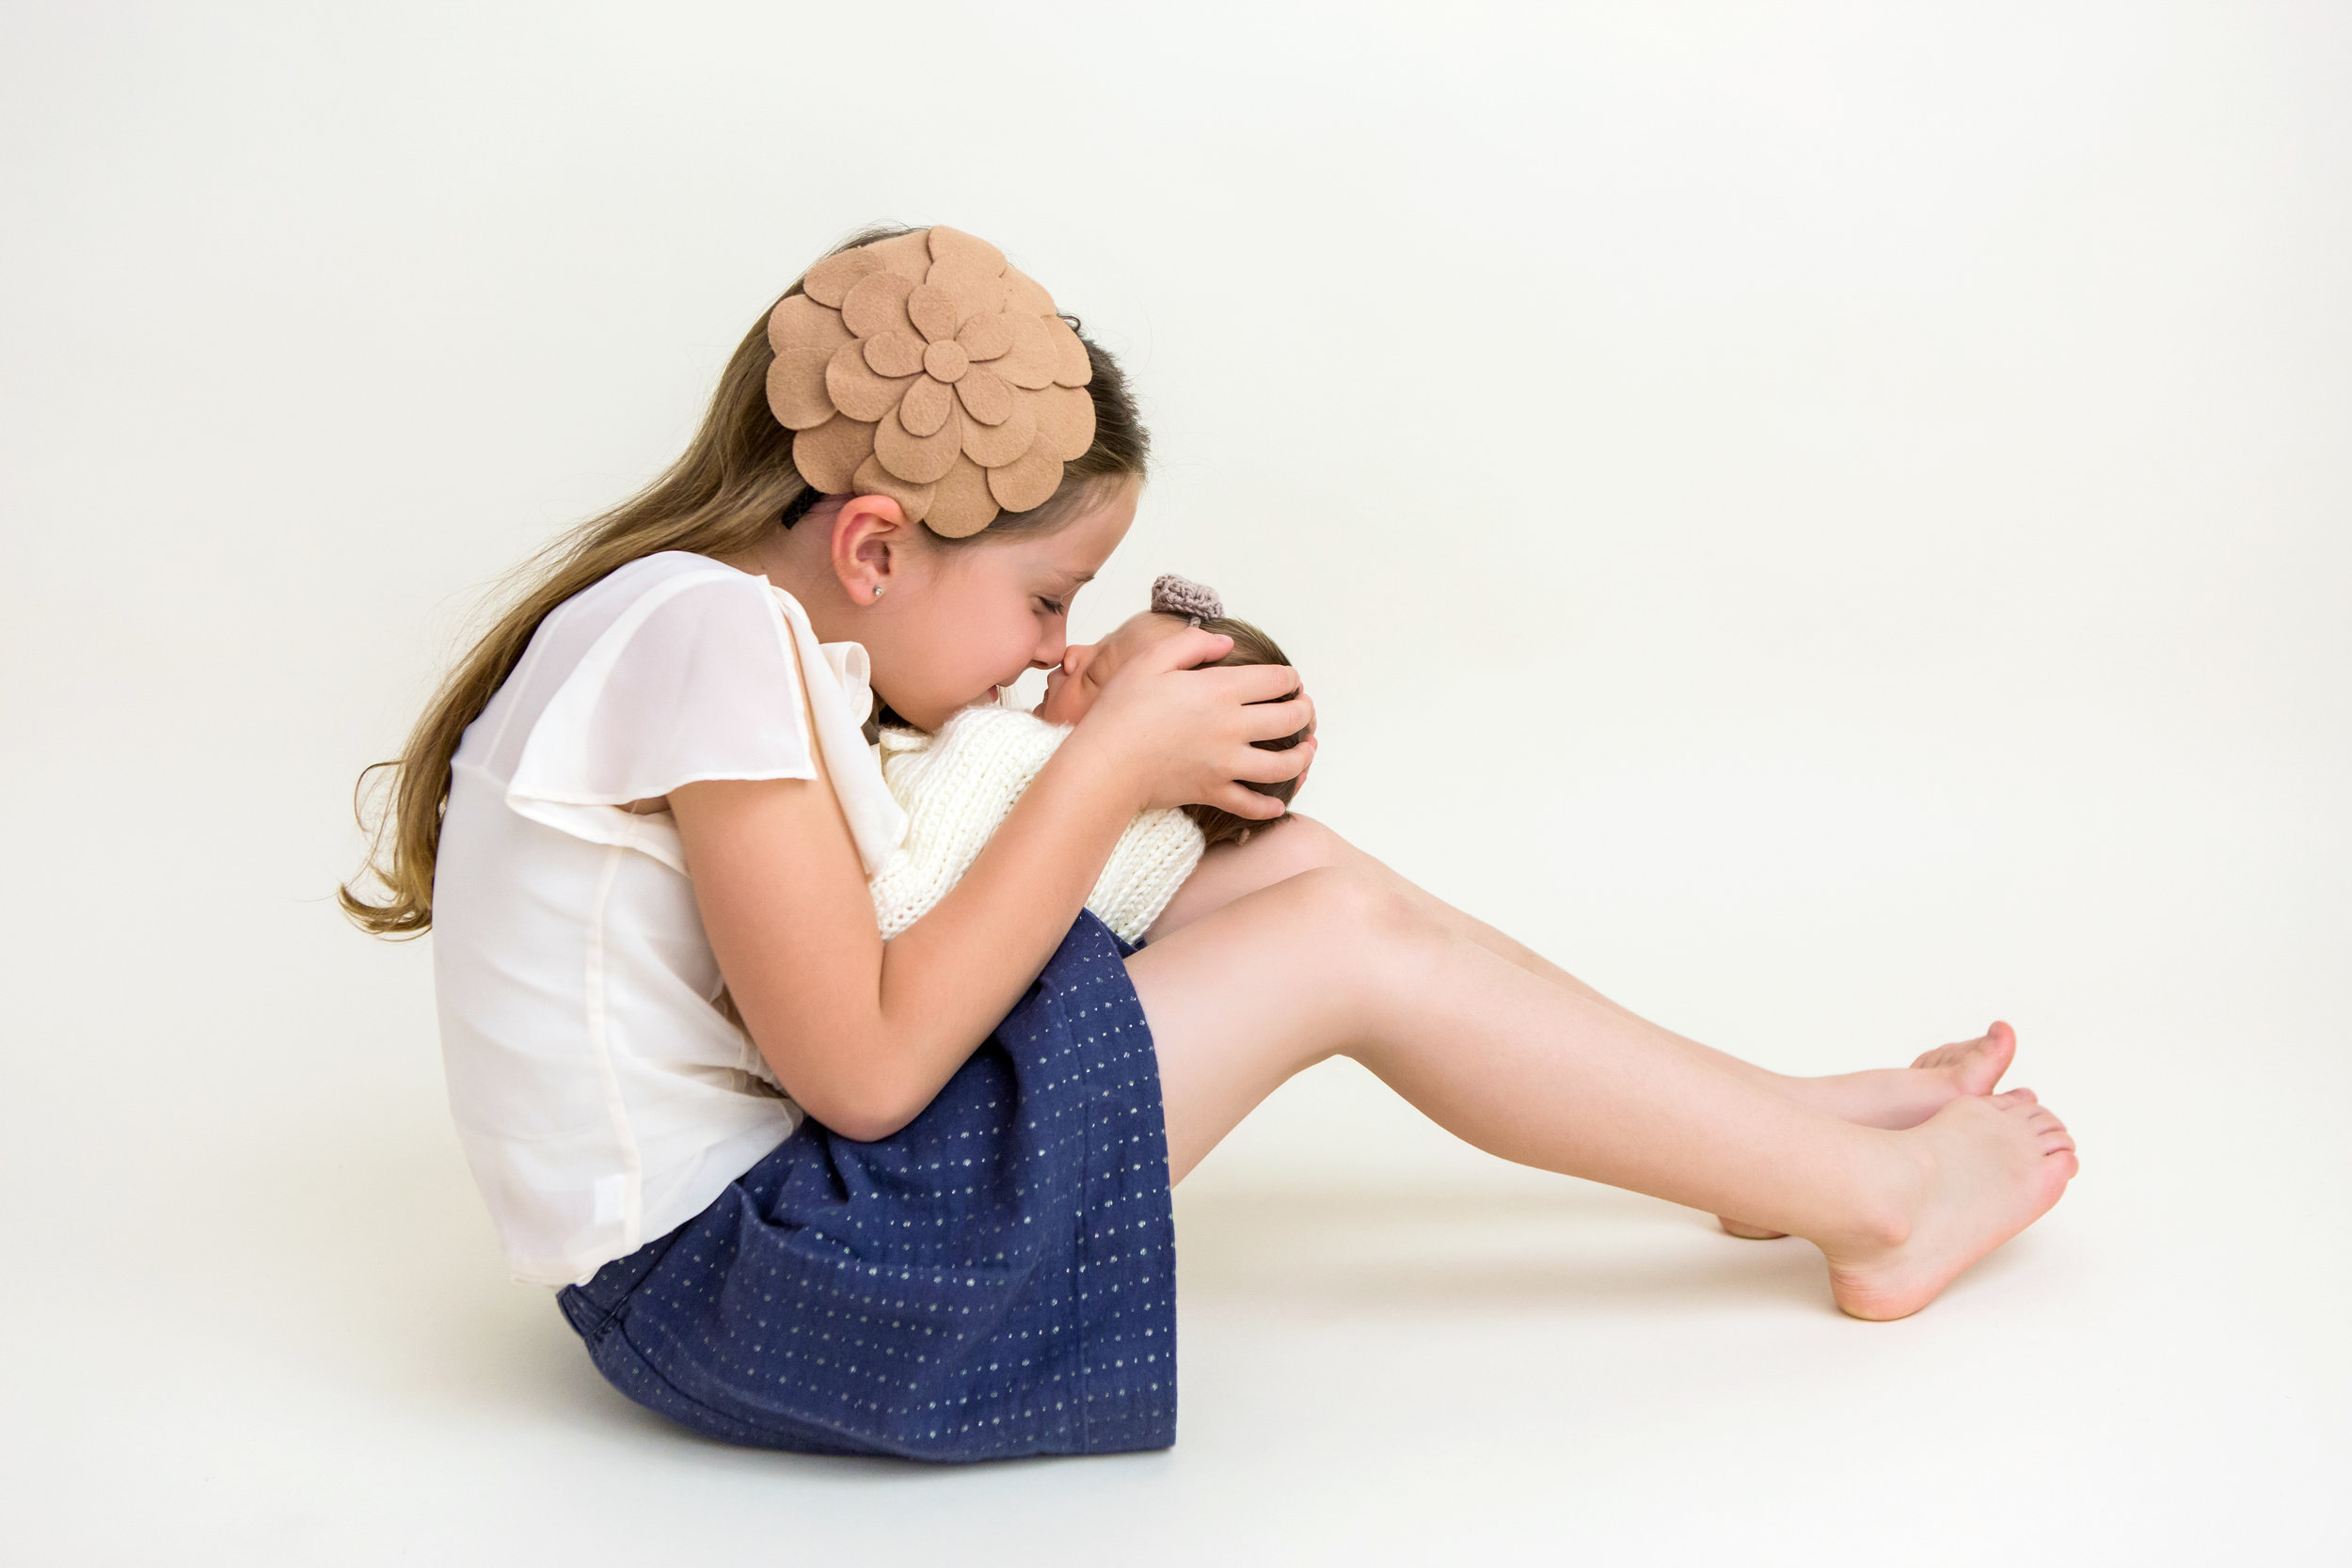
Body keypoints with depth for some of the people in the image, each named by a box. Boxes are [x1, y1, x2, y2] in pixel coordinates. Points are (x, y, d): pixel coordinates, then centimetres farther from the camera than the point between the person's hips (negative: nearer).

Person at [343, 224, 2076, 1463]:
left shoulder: (736, 619, 8)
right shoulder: (713, 637, -22)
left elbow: (854, 993, 9)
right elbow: (862, 1067, -23)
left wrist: (1112, 765, -3)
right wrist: (1111, 765, -17)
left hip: (768, 1190, 10)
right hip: (723, 1280, -10)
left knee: (1291, 863, 7)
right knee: (1349, 944, -10)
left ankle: (1792, 1123, 15)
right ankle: (1875, 1204, 6)